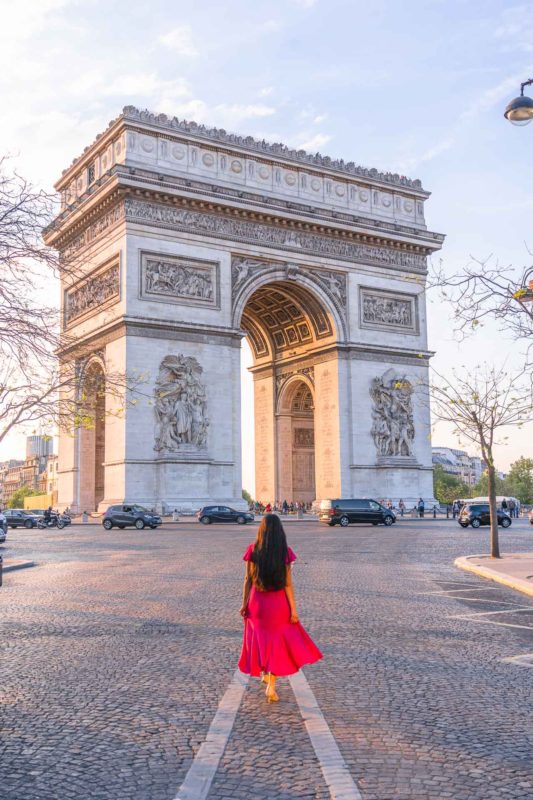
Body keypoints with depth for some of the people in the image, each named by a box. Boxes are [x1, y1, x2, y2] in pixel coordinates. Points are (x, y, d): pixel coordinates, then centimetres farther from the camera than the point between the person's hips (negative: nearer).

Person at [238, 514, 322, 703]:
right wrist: (293, 609, -4)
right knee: (277, 642, 11)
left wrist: (244, 603, 5)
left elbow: (248, 579, -4)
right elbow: (288, 583, -11)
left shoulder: (253, 550, -7)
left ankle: (264, 674, 39)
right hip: (278, 603, -2)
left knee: (261, 639, 23)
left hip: (257, 602, 2)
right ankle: (271, 687, 7)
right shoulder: (285, 552, -12)